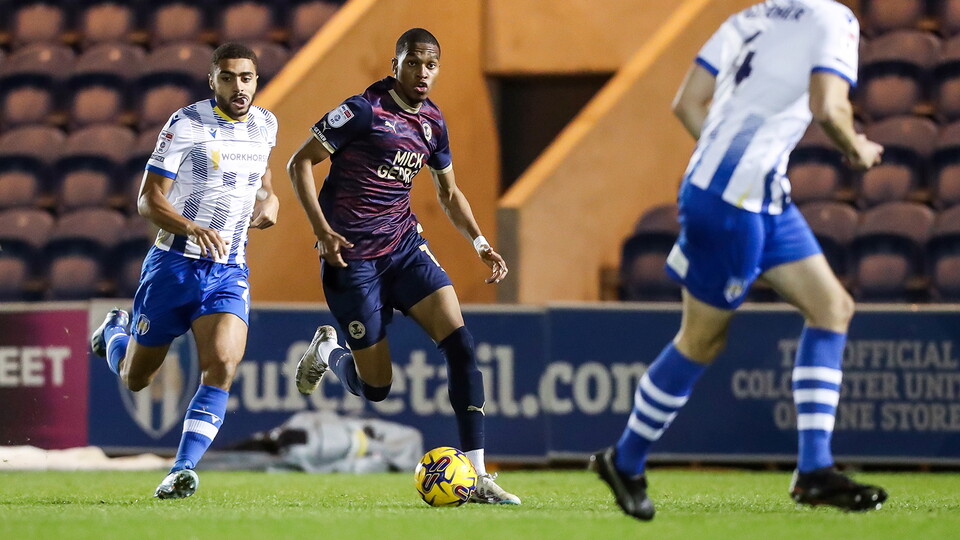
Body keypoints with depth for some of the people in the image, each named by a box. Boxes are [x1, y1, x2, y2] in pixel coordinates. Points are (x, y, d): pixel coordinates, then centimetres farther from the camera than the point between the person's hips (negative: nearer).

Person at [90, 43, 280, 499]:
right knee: (135, 379, 12)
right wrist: (192, 228, -32)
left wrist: (268, 199, 6)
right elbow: (148, 200, -14)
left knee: (222, 366, -22)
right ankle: (114, 332, 47)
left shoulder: (265, 125, 6)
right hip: (174, 266, -3)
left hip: (229, 271, 3)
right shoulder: (186, 124, -11)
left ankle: (183, 470, -20)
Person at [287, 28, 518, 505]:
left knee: (460, 343, -15)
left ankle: (476, 476, -14)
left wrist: (480, 243, 8)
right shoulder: (365, 110, -13)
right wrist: (322, 231, -18)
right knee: (375, 388, 0)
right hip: (352, 256, -5)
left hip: (404, 246, 5)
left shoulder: (432, 123, 7)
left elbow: (449, 192, 22)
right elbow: (299, 163, -9)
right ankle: (327, 351, 36)